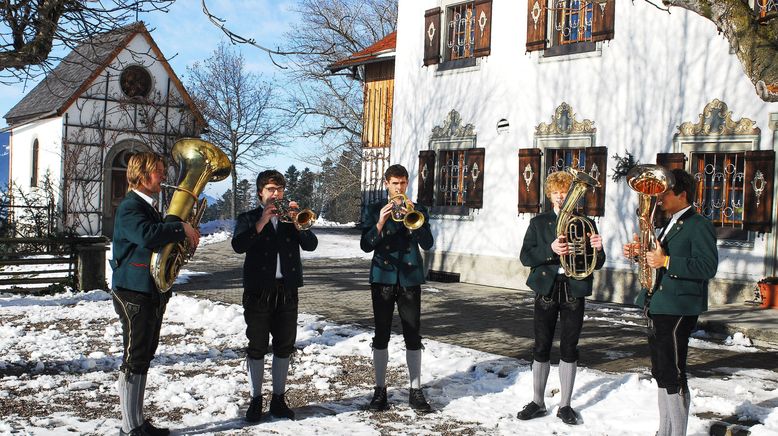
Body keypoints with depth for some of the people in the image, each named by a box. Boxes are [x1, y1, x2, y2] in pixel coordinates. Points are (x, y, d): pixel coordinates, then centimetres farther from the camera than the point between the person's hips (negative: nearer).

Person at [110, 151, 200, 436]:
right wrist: (181, 228, -22)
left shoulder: (149, 207, 18)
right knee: (134, 359, -4)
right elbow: (147, 235, -34)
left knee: (143, 358, 14)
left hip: (153, 292, 10)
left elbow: (159, 238, 23)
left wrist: (184, 236, 4)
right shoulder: (130, 207, -14)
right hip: (134, 292, -10)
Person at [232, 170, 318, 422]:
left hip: (287, 290, 3)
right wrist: (262, 222, -21)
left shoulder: (291, 216, 13)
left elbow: (311, 245, -3)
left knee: (284, 346, 7)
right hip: (259, 290, -2)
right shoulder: (249, 218, 6)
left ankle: (278, 399, 18)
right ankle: (255, 400, 13)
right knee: (257, 347, 2)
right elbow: (238, 246, -13)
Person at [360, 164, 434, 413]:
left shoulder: (418, 210, 7)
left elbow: (427, 244, -5)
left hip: (410, 278, 1)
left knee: (413, 336, 2)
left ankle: (416, 390, 9)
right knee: (381, 336, 4)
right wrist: (380, 224, -21)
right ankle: (380, 390, 13)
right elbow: (366, 245, -5)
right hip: (383, 278, 0)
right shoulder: (374, 211, 5)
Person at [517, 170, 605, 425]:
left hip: (574, 291, 0)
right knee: (541, 348, 5)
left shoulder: (585, 224, 6)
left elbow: (597, 264, 4)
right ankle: (537, 402, 17)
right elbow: (525, 256, -6)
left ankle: (565, 405, 16)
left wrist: (597, 249, -18)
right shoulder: (539, 223, 5)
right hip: (546, 290, 0)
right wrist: (550, 250, -23)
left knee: (569, 349, 5)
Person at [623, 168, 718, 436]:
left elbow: (708, 266, -21)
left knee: (673, 375, -5)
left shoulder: (699, 225, -10)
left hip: (677, 310, -10)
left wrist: (665, 261, -24)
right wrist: (640, 252, 8)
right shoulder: (671, 225, 19)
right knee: (661, 373, 15)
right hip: (657, 307, 10)